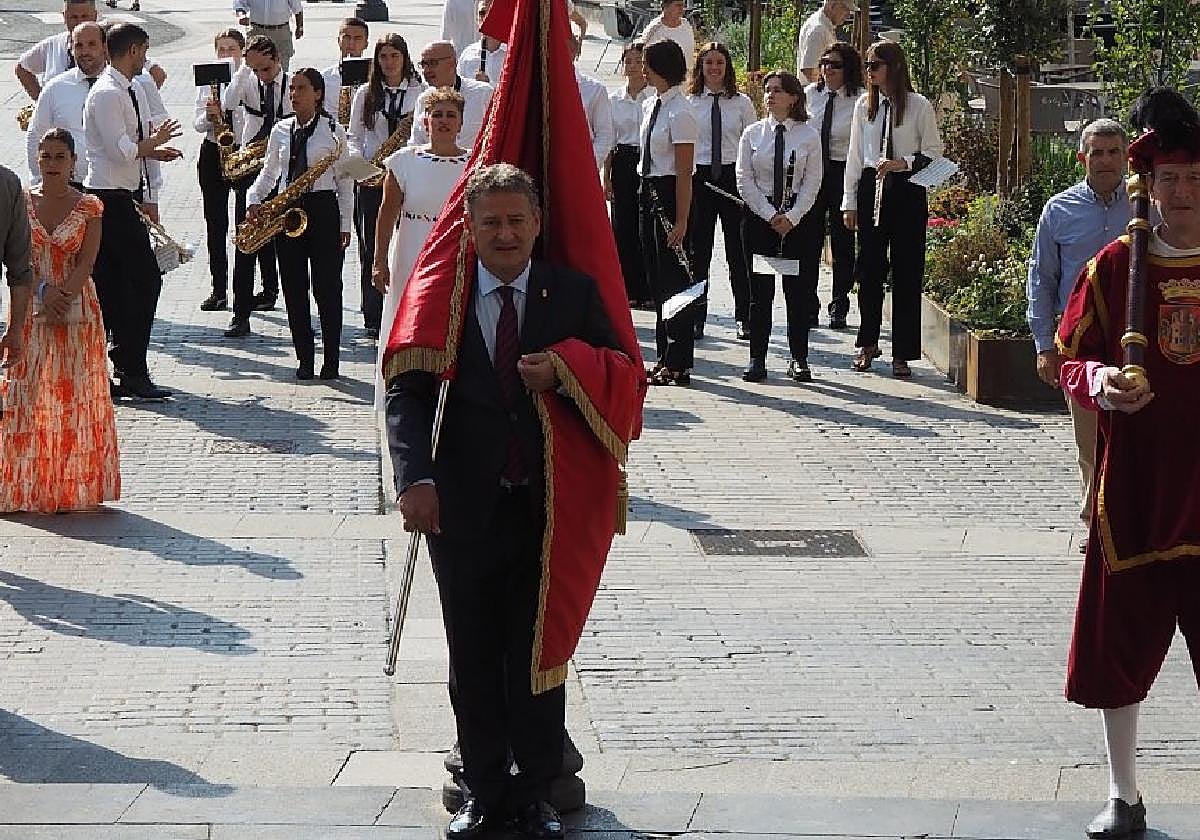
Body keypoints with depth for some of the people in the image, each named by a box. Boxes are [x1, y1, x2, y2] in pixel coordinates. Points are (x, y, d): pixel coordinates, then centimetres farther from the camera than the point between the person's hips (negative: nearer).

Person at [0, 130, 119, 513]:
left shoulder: (89, 207, -1)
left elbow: (86, 264, -6)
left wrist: (61, 299, -17)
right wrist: (44, 291, -15)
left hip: (76, 308, -1)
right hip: (31, 308, 1)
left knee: (74, 392, 0)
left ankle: (71, 485, 5)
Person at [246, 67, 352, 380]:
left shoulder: (333, 130, -1)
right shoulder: (280, 131, 10)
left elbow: (345, 181, 1)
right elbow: (269, 172, 18)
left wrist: (345, 224, -2)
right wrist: (253, 200, 0)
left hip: (323, 210, -4)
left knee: (327, 288, -2)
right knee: (294, 288, 4)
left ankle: (331, 361, 4)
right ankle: (304, 360, 10)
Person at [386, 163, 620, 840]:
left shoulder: (575, 293, 1)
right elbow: (406, 392, -4)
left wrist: (565, 373, -16)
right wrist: (416, 477, -18)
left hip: (547, 505, 0)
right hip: (463, 506, 0)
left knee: (538, 653, 8)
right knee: (474, 658, 10)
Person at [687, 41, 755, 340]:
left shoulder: (742, 103, 4)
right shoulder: (689, 102, 4)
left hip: (734, 177, 0)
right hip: (698, 177, 0)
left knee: (738, 249, 3)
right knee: (698, 250, 3)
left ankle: (743, 317, 12)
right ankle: (697, 316, 11)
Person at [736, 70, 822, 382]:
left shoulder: (809, 136, 0)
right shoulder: (753, 134, 4)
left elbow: (812, 183, -2)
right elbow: (745, 180, 0)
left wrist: (791, 217, -12)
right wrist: (770, 215, -9)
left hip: (801, 215, -1)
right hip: (759, 213, 1)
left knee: (799, 290, 3)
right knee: (760, 290, 1)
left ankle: (799, 359, 11)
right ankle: (757, 359, 5)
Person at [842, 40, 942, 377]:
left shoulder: (919, 106, -2)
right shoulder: (863, 106, 8)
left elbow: (933, 154, 0)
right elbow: (855, 156, 12)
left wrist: (903, 163, -17)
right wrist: (849, 201, 9)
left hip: (907, 191, -3)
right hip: (871, 190, 3)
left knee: (907, 273, -1)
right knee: (869, 269, 7)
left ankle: (902, 354, 6)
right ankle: (868, 343, 23)